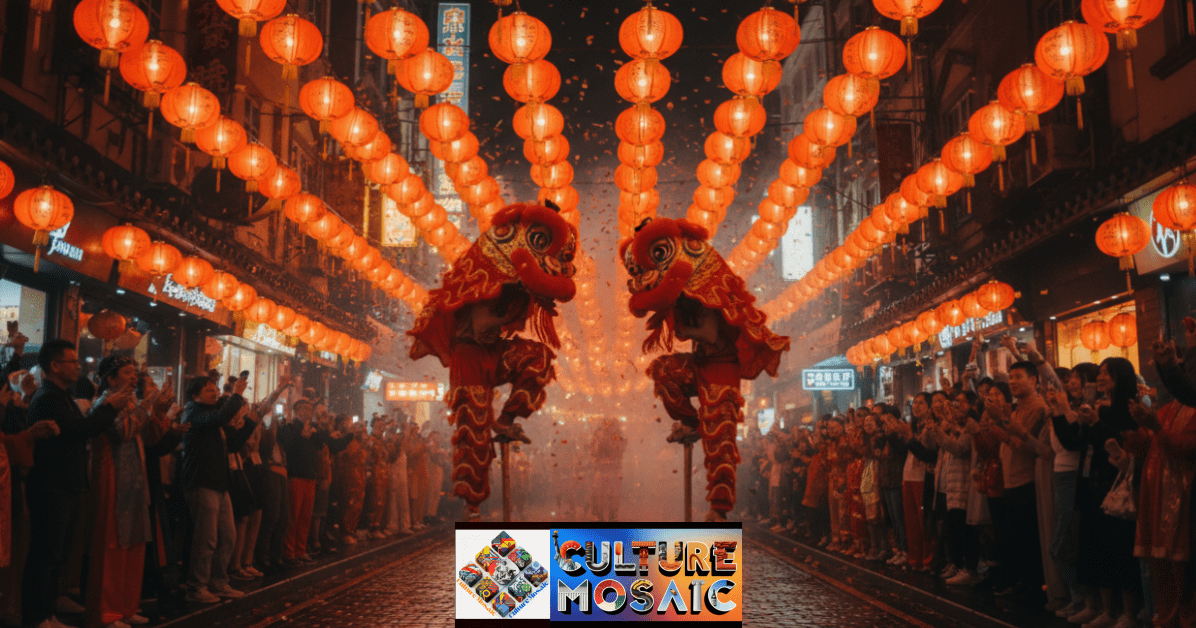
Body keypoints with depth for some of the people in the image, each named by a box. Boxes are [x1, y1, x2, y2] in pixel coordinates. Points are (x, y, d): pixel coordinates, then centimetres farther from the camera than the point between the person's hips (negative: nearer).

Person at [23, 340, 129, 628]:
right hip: (52, 490, -10)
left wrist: (106, 409, 5)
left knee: (59, 556, 15)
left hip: (67, 488, 10)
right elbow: (80, 430, -24)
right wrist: (109, 407, -14)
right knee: (45, 557, -3)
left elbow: (82, 429, 17)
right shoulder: (47, 399, -15)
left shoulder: (62, 397, 19)